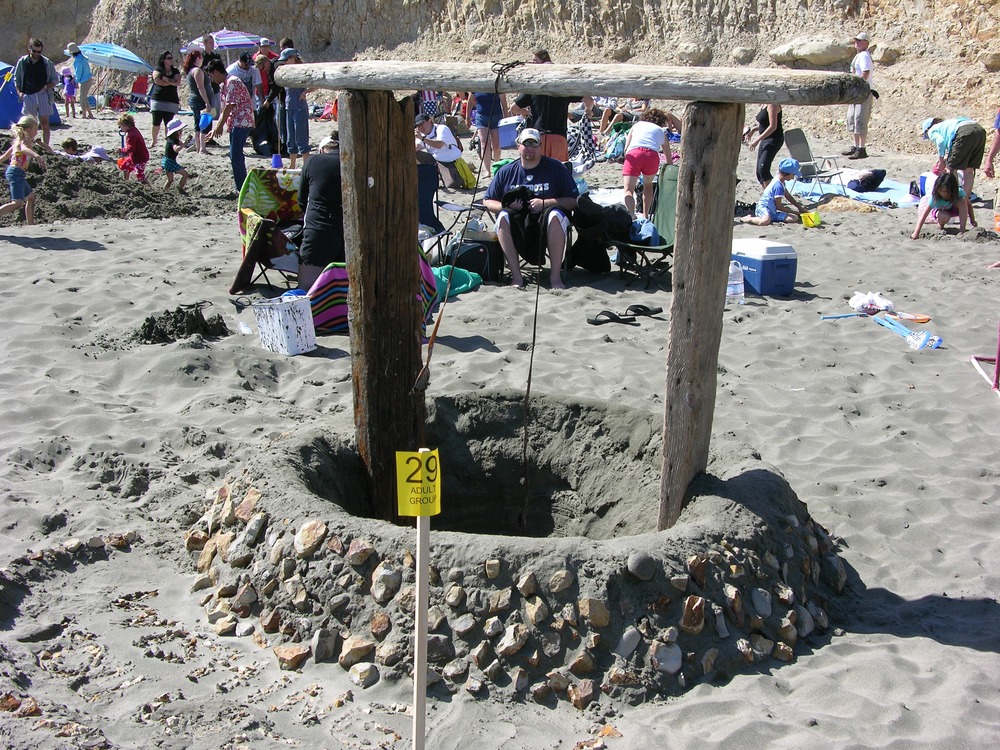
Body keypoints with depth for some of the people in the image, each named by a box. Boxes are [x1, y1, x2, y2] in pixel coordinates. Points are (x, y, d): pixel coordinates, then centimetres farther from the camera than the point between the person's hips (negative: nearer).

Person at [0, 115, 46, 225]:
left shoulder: (18, 141, 18)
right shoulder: (24, 141, -10)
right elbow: (24, 149, -36)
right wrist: (37, 156, -54)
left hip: (13, 172, 11)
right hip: (16, 173, -11)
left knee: (31, 196, 23)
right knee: (17, 203, -18)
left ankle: (30, 224, 27)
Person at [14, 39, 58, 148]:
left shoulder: (47, 62, -1)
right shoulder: (22, 62, 3)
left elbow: (55, 79, 6)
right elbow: (16, 79, 13)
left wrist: (47, 86, -13)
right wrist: (19, 92, -1)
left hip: (43, 96, -1)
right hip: (28, 96, 1)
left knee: (44, 123, -1)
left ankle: (45, 146, 3)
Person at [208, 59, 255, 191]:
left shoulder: (232, 82, -12)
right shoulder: (224, 85, 19)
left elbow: (230, 106, -18)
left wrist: (220, 126, -15)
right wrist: (217, 127, 19)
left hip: (241, 123, -10)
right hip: (235, 124, 10)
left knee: (236, 156, -11)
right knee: (235, 156, 13)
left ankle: (241, 189, -8)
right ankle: (242, 187, 20)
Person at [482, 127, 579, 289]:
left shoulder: (556, 168, 5)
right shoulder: (506, 172, 12)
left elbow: (574, 201, -2)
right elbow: (487, 202, 13)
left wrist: (545, 203, -15)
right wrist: (506, 206, -8)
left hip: (546, 223, -2)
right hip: (517, 227, 2)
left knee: (556, 214, -33)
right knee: (503, 216, -28)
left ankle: (555, 275, -30)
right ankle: (516, 275, -29)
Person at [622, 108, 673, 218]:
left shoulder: (636, 125, 32)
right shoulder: (661, 131, 31)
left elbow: (626, 149, 24)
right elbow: (669, 157, 34)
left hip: (633, 153, -1)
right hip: (652, 154, 1)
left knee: (629, 189, -2)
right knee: (648, 184, 27)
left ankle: (631, 214, -29)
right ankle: (645, 216, 23)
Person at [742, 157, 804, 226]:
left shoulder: (780, 181, 13)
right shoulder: (778, 186, -18)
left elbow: (788, 196, 26)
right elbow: (779, 207, -13)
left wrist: (800, 208, 23)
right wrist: (794, 212, -4)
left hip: (773, 211, 10)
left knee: (795, 218, -9)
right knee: (765, 221, -43)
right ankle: (749, 219, -11)